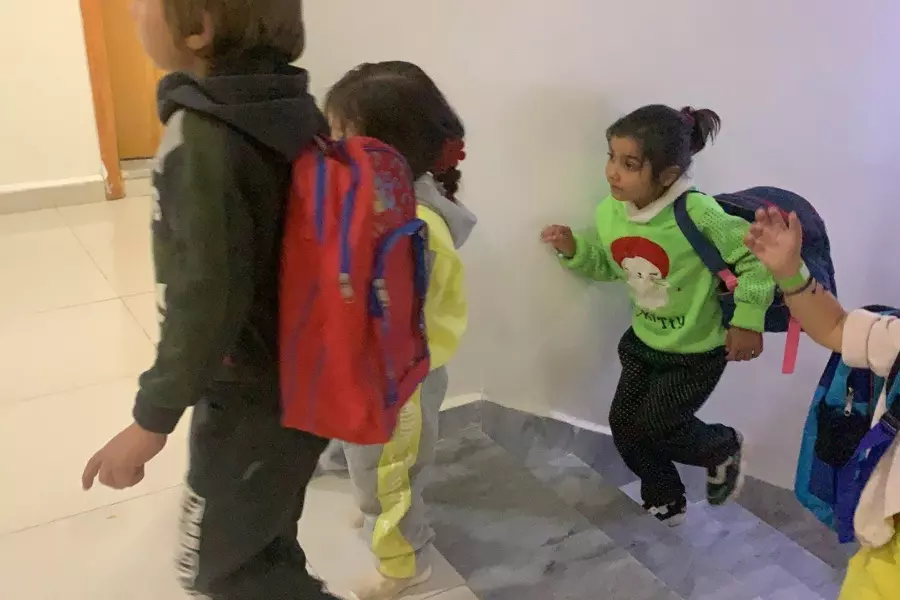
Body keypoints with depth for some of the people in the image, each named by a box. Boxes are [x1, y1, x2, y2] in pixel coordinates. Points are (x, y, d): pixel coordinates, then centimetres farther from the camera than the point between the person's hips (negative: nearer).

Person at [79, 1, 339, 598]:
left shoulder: (203, 138, -27)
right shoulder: (289, 108, -2)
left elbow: (207, 299, -27)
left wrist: (153, 419, -17)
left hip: (252, 397, -8)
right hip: (300, 377, 8)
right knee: (265, 543, 28)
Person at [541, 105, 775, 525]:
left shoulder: (697, 215, -31)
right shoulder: (610, 212, -11)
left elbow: (756, 254, -21)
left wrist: (748, 320, -19)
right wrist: (573, 250, -11)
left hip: (696, 350, -6)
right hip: (645, 340, 7)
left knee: (655, 426, 0)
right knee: (624, 421, 11)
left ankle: (724, 449, 33)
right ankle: (665, 501, 36)